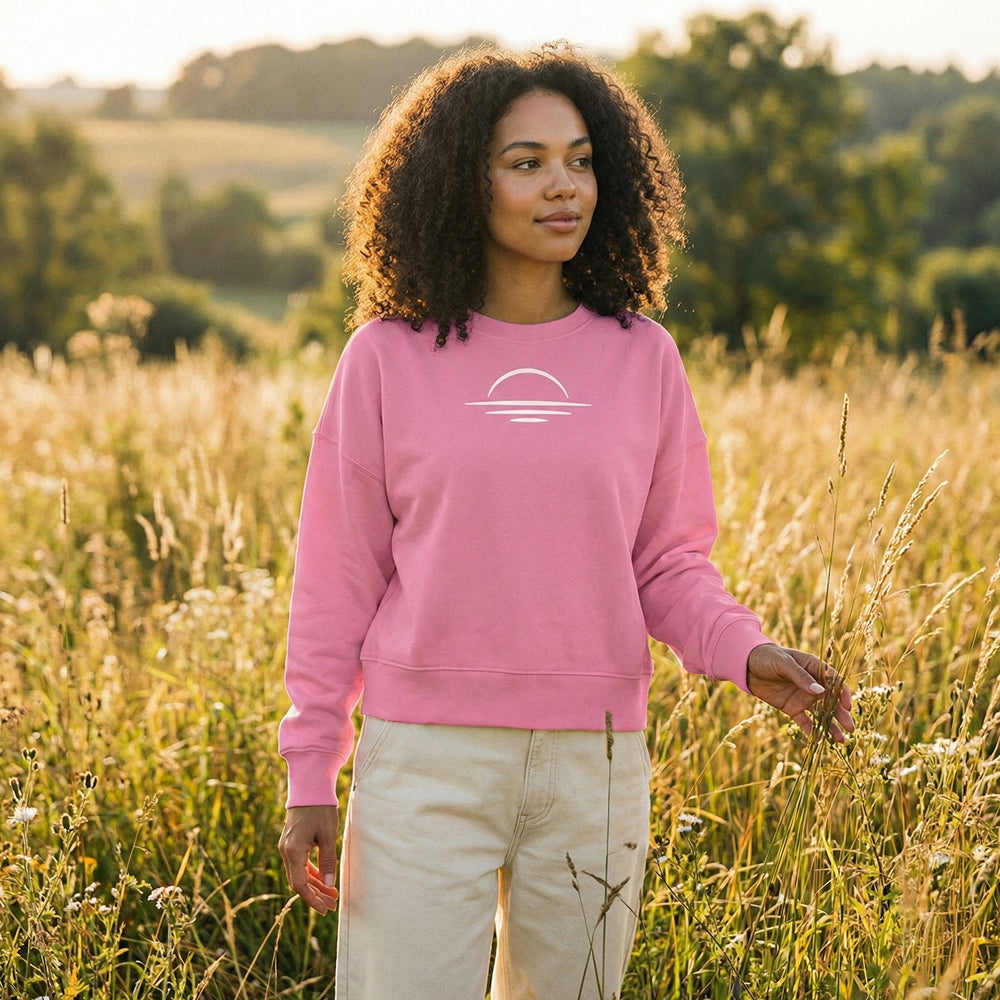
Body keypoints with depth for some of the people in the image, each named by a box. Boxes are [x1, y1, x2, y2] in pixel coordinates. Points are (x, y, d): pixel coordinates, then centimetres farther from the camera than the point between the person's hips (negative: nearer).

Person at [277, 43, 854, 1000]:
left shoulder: (641, 358, 5)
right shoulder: (387, 357, 0)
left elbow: (669, 563, 9)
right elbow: (339, 573, 3)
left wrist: (747, 655, -11)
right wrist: (309, 778, 1)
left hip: (595, 767, 2)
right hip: (425, 760, -2)